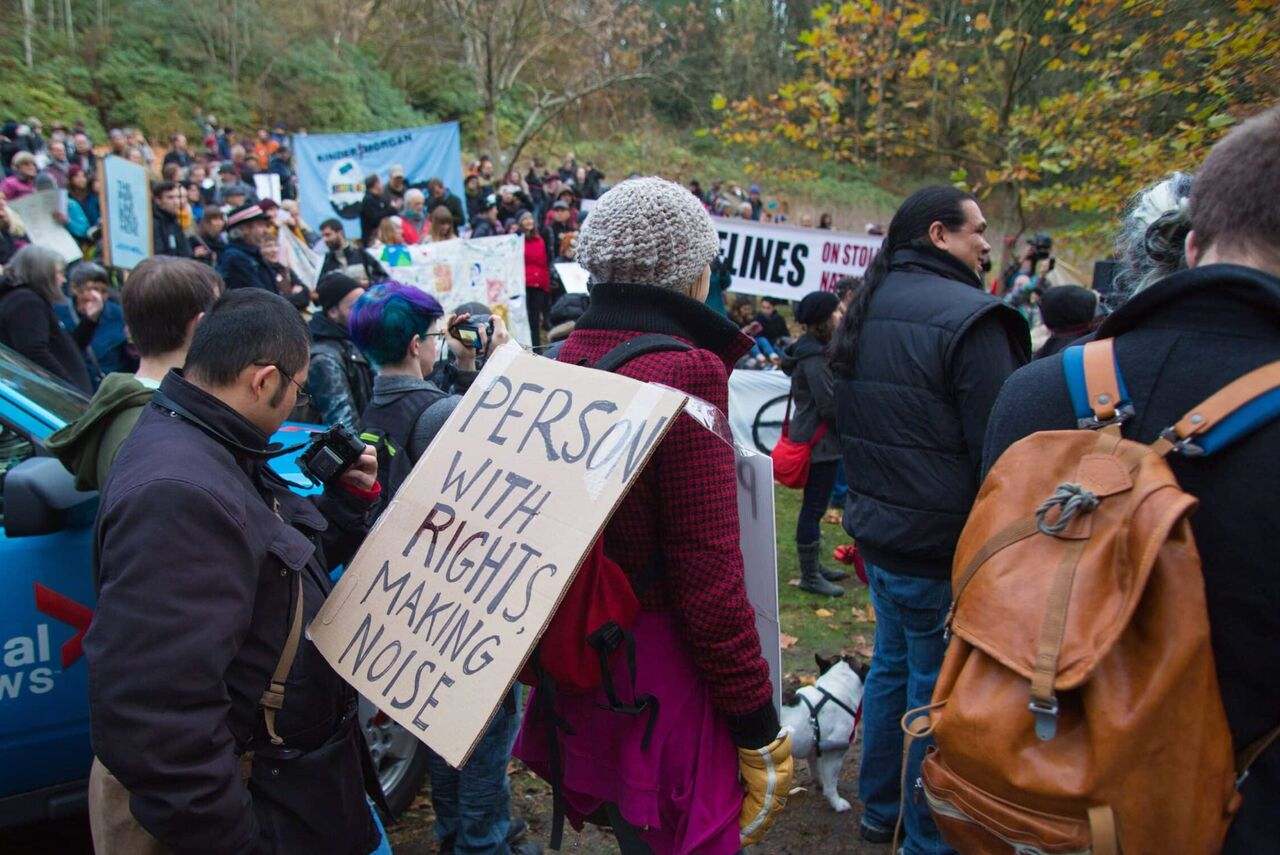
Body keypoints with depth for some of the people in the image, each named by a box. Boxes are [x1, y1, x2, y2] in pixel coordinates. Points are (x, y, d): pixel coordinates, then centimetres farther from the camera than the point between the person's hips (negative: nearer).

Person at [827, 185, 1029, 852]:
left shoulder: (865, 311, 9)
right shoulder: (968, 318, -19)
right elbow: (996, 450, -19)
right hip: (943, 547, -8)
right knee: (937, 691, 5)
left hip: (877, 530, 9)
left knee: (892, 664, 22)